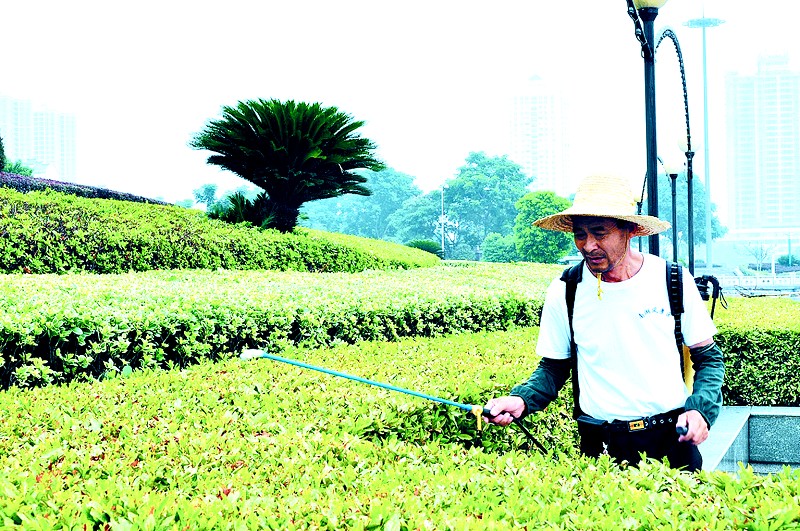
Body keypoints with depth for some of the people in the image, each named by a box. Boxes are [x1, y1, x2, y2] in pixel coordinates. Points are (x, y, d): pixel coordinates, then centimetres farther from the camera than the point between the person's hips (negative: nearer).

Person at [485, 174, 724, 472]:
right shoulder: (564, 292, -3)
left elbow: (709, 357, 5)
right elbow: (553, 368, 8)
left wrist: (701, 409, -12)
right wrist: (521, 400, -12)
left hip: (674, 438, 0)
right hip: (603, 445, 0)